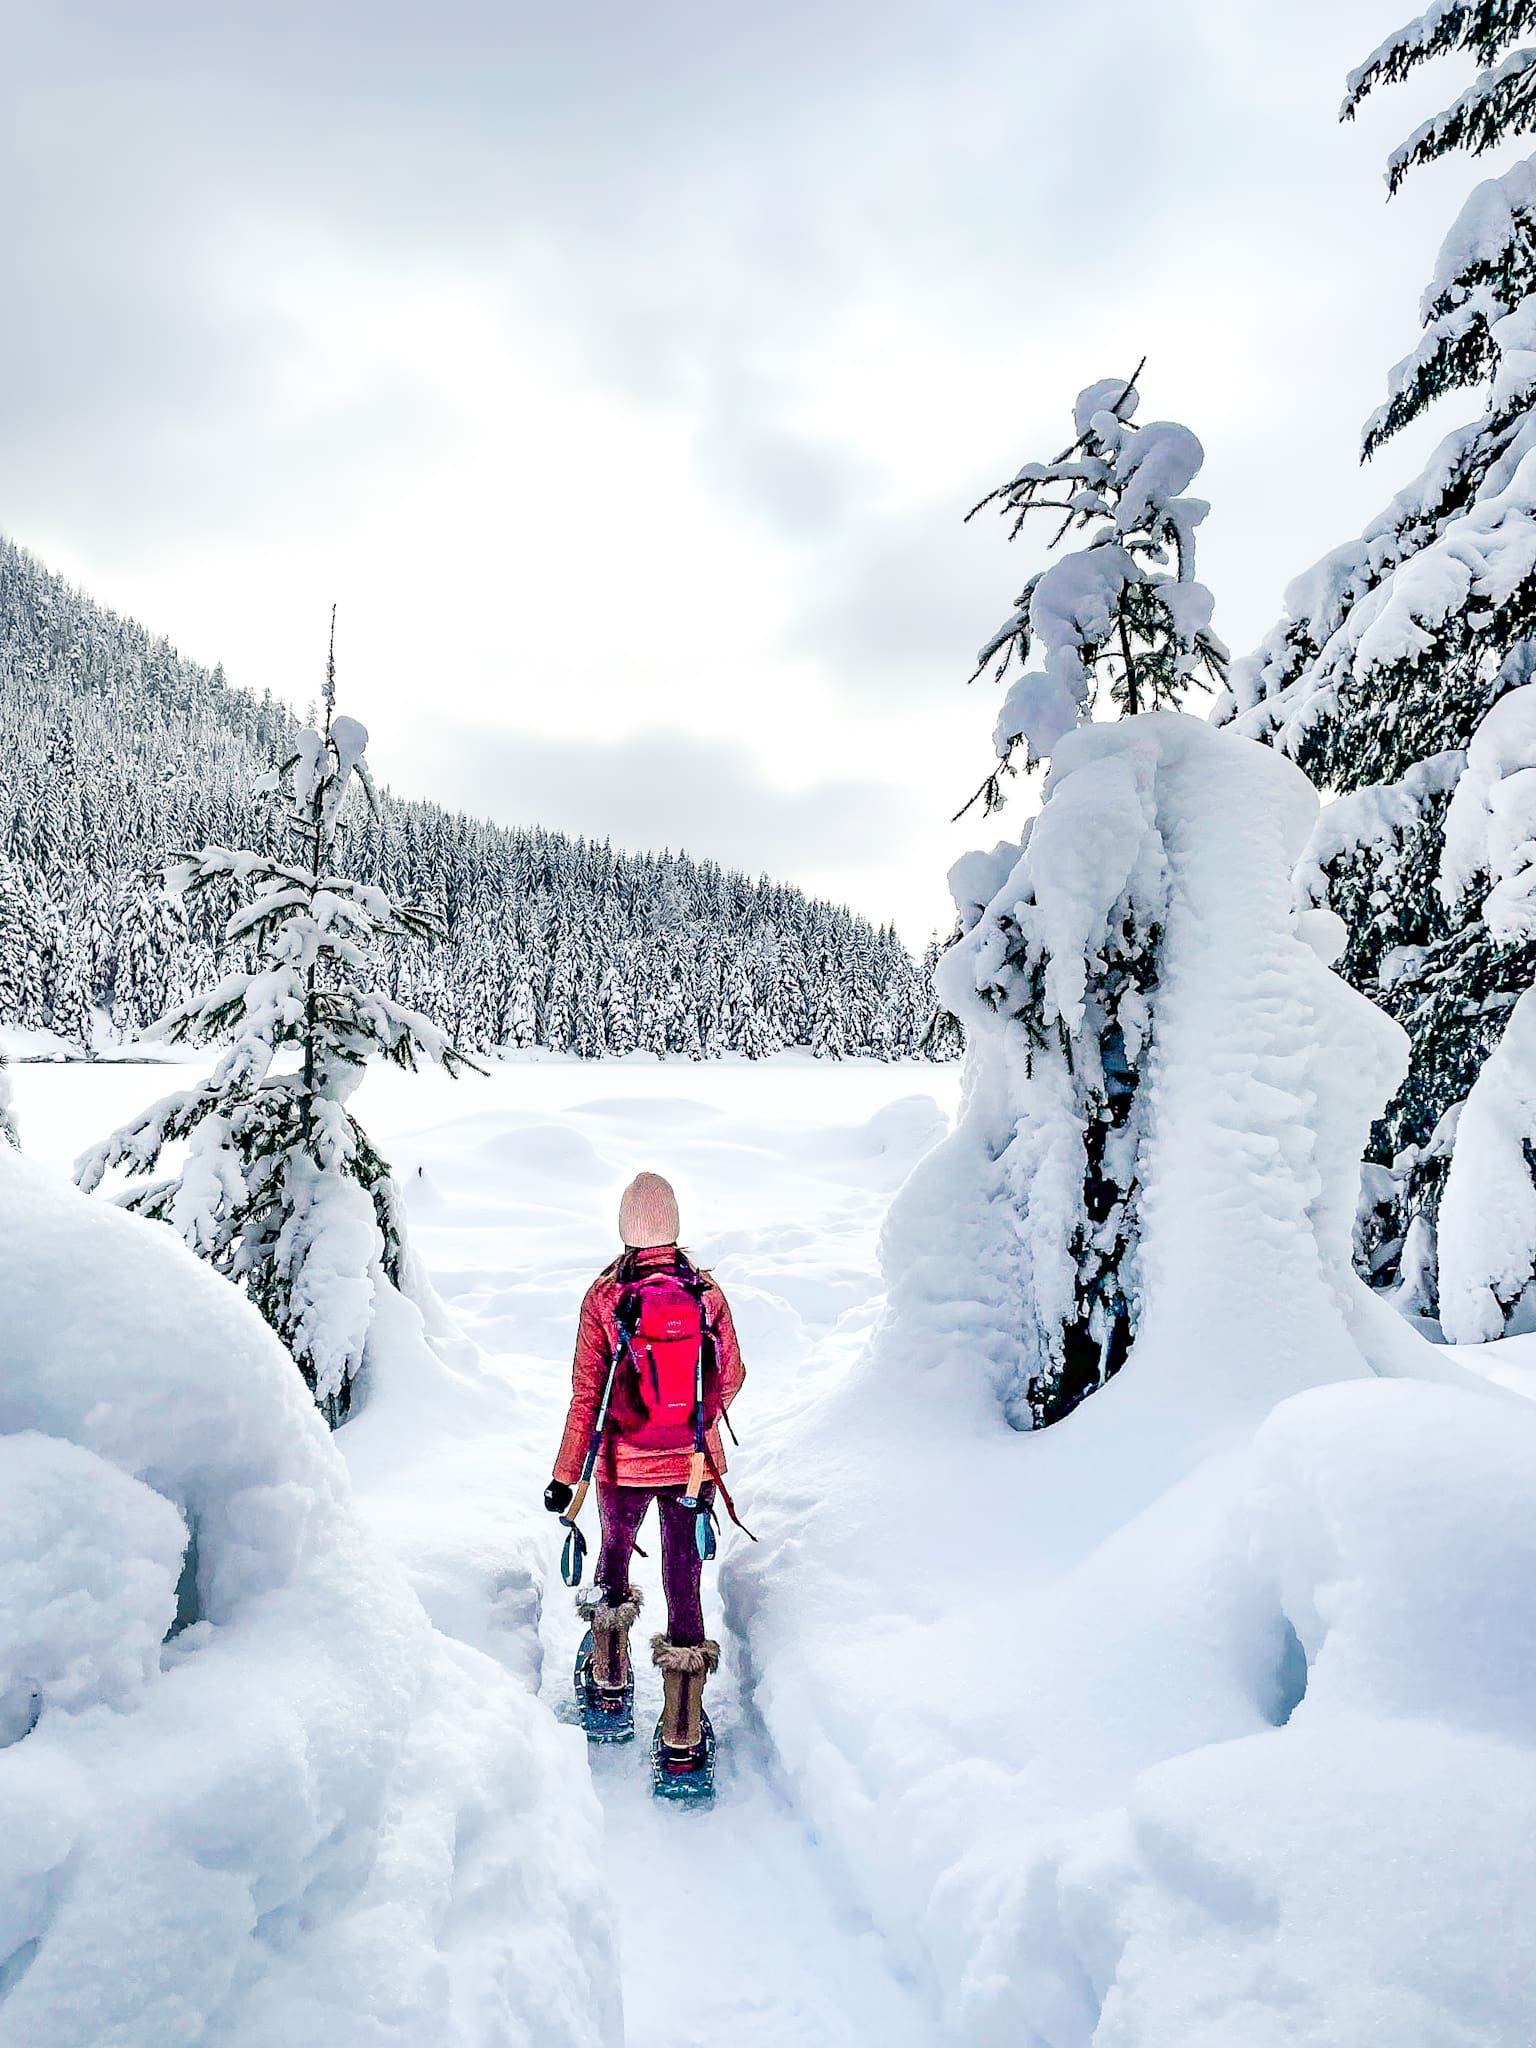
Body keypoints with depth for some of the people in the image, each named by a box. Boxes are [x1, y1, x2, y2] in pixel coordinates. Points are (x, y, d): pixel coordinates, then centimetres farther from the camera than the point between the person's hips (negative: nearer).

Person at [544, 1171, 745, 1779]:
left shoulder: (603, 1296, -14)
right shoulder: (707, 1291, -9)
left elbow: (586, 1395, -11)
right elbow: (731, 1377, 2)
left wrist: (565, 1476, -2)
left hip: (624, 1463, 0)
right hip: (693, 1462, 0)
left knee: (615, 1554, 25)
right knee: (683, 1580, 7)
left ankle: (610, 1684, 39)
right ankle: (682, 1740, 10)